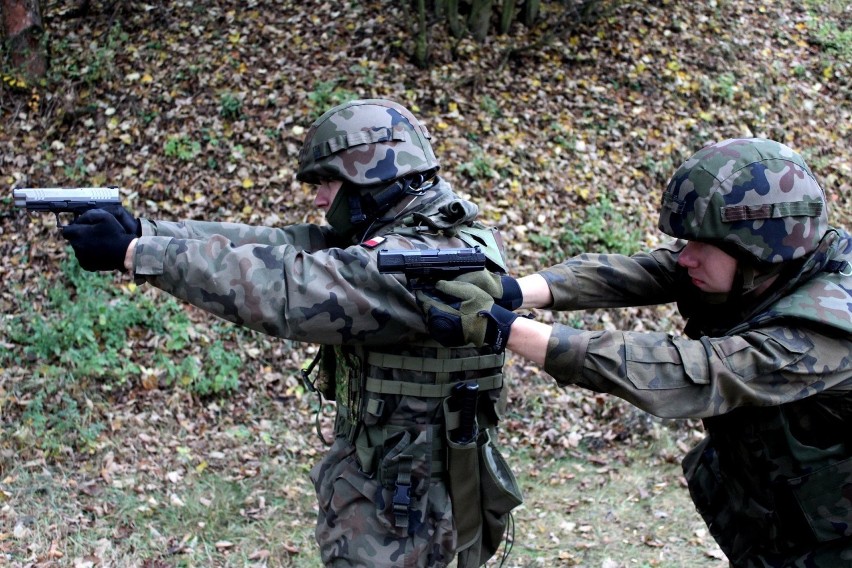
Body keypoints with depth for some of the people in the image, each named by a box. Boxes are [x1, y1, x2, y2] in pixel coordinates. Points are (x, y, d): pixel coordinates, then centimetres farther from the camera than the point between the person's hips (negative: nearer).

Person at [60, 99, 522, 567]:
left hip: (400, 514, -8)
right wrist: (142, 230, -6)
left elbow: (284, 288, -29)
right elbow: (275, 246, 2)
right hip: (372, 490, 8)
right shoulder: (382, 241, 5)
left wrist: (131, 252, -25)